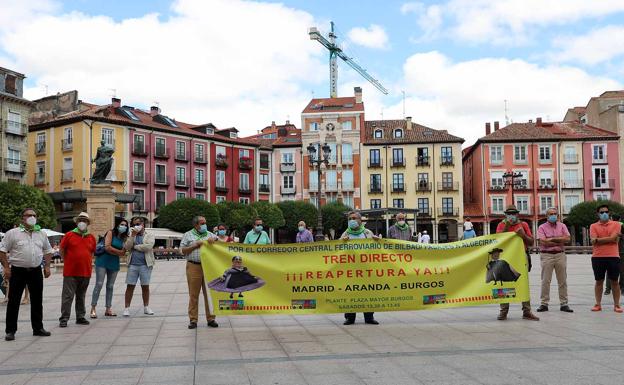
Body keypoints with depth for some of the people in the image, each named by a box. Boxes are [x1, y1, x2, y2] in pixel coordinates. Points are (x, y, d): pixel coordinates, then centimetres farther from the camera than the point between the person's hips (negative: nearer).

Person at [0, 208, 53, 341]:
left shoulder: (41, 234, 10)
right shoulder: (13, 233, -3)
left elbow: (47, 251, 18)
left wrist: (47, 266, 8)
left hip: (36, 271, 4)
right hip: (18, 271, -4)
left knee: (37, 300, 10)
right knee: (14, 301, 1)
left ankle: (38, 328, 20)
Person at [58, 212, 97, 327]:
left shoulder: (91, 238, 9)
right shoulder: (69, 235, -2)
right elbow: (62, 250, 4)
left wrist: (87, 262, 11)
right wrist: (68, 262, 3)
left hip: (85, 272, 4)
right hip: (70, 272, -4)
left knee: (81, 296, 13)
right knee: (68, 296, -3)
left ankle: (80, 317, 21)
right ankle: (64, 318, 2)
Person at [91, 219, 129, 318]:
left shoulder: (124, 238, 9)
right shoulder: (110, 233, -5)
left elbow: (123, 253, 3)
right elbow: (107, 247, -15)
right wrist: (118, 252, -6)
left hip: (114, 264, 5)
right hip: (102, 262, -5)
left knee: (110, 286, 9)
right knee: (99, 284, -8)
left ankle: (108, 309, 14)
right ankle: (93, 308, -5)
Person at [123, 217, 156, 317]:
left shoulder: (149, 235, 4)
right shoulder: (131, 236, 13)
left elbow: (149, 246, -15)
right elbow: (126, 247, -2)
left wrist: (135, 246, -6)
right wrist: (132, 235, -9)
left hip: (145, 265, -2)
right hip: (132, 264, 2)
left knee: (145, 286, 5)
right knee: (130, 286, 0)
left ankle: (146, 307, 17)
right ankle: (127, 308, 4)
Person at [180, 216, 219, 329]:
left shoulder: (209, 234, 16)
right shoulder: (188, 235, 10)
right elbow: (183, 251, 3)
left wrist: (214, 239, -6)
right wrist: (196, 245, -7)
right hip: (193, 267, -2)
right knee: (193, 295, 0)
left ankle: (211, 319, 8)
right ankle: (193, 320, 7)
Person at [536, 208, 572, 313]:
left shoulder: (562, 226, 11)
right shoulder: (542, 227, 3)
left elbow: (567, 239, -4)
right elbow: (543, 242, -11)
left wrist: (552, 239, -9)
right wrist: (560, 242, -6)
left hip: (560, 255, 3)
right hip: (546, 255, -2)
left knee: (563, 280, 5)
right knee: (545, 281, -2)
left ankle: (563, 304, 10)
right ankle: (544, 304, 3)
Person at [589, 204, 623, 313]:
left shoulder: (616, 224, 5)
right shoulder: (593, 226, 7)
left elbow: (613, 238, -10)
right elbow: (593, 240, -8)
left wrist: (598, 240, -8)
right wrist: (609, 239, -11)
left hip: (613, 256, -1)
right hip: (597, 257, 1)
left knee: (614, 281, 5)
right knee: (599, 281, 7)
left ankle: (616, 305, 11)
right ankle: (598, 304, 11)